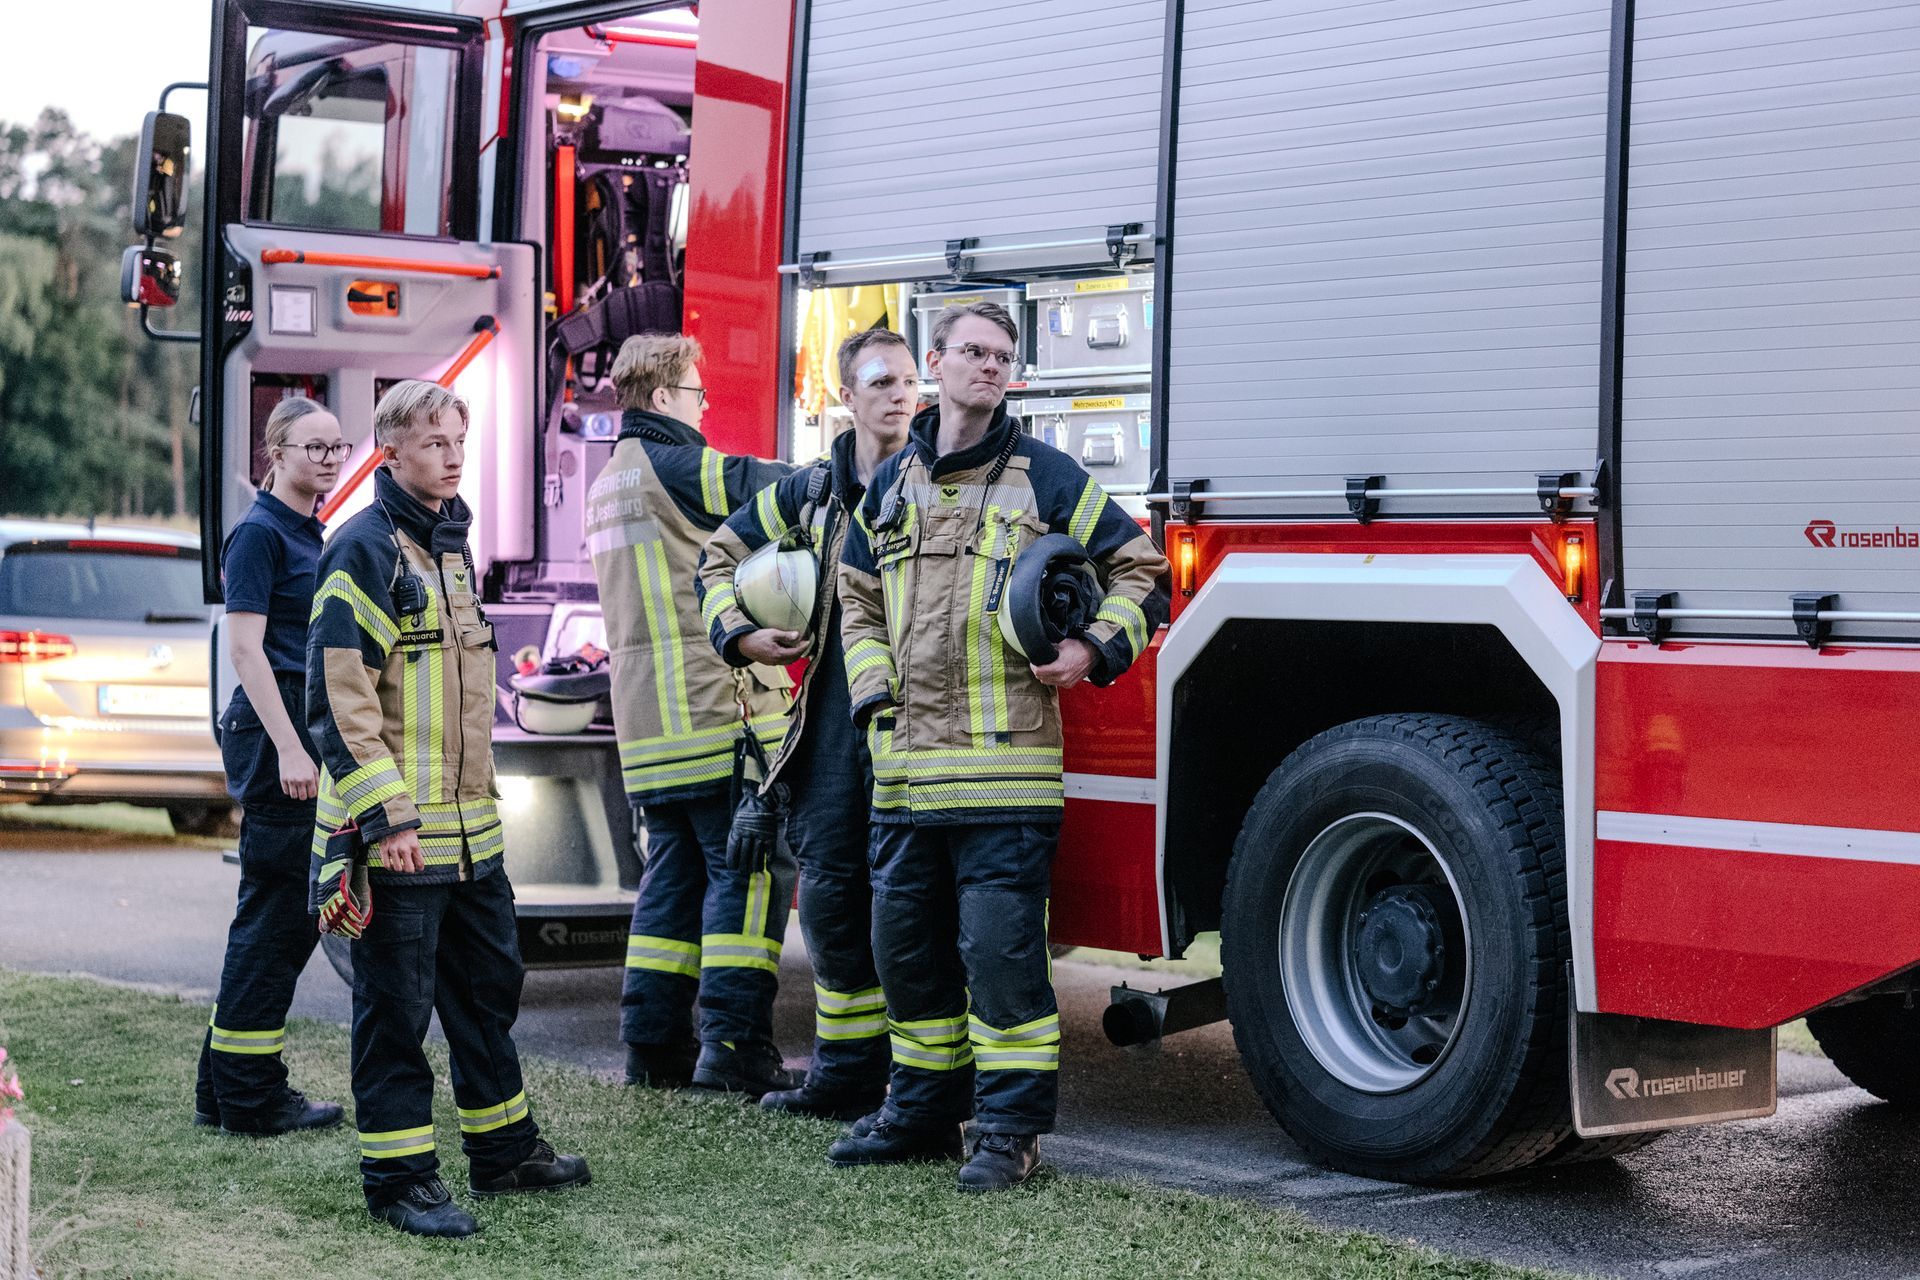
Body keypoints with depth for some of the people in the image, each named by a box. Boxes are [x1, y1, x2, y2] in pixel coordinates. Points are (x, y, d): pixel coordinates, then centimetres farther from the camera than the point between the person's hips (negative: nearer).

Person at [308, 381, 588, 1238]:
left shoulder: (451, 542, 15)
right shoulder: (365, 550, -13)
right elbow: (339, 695, -18)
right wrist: (384, 815, -21)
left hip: (468, 825, 9)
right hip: (395, 831, -9)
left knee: (490, 982, 17)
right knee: (396, 1006, -1)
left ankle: (504, 1149, 30)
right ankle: (397, 1180, 8)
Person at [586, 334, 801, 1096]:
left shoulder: (609, 482, 21)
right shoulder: (671, 465, -8)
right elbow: (775, 488, -8)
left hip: (648, 712, 9)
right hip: (715, 702, -9)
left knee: (675, 869, 12)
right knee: (748, 867, -8)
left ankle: (655, 1042, 12)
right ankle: (735, 1045, -12)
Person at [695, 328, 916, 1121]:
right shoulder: (815, 489, 13)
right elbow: (724, 551, 23)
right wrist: (737, 634, 10)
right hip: (832, 711, 5)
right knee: (828, 886, 6)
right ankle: (845, 1074, 18)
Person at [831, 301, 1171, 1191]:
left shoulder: (1046, 477, 3)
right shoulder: (891, 485, 15)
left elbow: (1139, 570, 6)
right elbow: (857, 600, 24)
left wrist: (1096, 649, -9)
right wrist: (874, 690, 9)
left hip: (1004, 767, -5)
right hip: (906, 767, 5)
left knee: (999, 946, -7)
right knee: (906, 945, 11)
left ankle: (1011, 1127, 1)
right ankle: (922, 1112, 25)